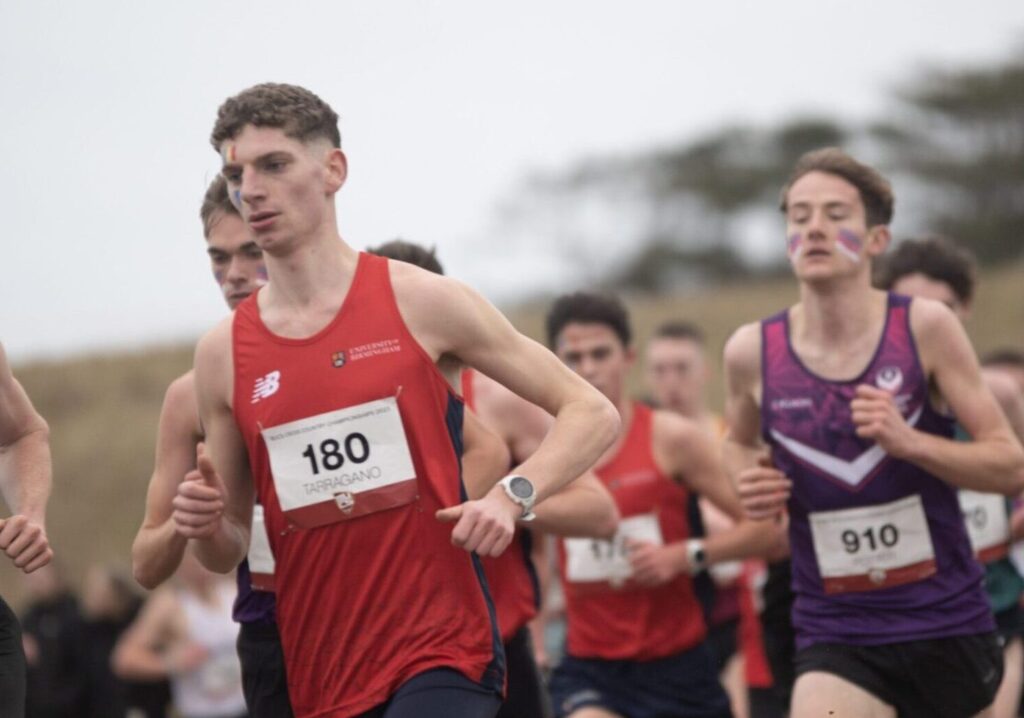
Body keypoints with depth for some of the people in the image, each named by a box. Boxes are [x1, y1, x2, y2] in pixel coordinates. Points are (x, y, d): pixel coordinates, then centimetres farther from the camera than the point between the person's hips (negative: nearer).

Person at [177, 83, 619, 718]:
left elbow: (592, 414, 2)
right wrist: (208, 527, -6)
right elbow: (229, 552, 16)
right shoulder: (223, 355, 7)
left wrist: (513, 497, -14)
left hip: (443, 662, -4)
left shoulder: (419, 302, -2)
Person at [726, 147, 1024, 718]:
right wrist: (751, 482, -4)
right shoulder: (753, 352, -4)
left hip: (948, 624, 0)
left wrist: (907, 440, -22)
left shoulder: (925, 328, -8)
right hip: (835, 636, 0)